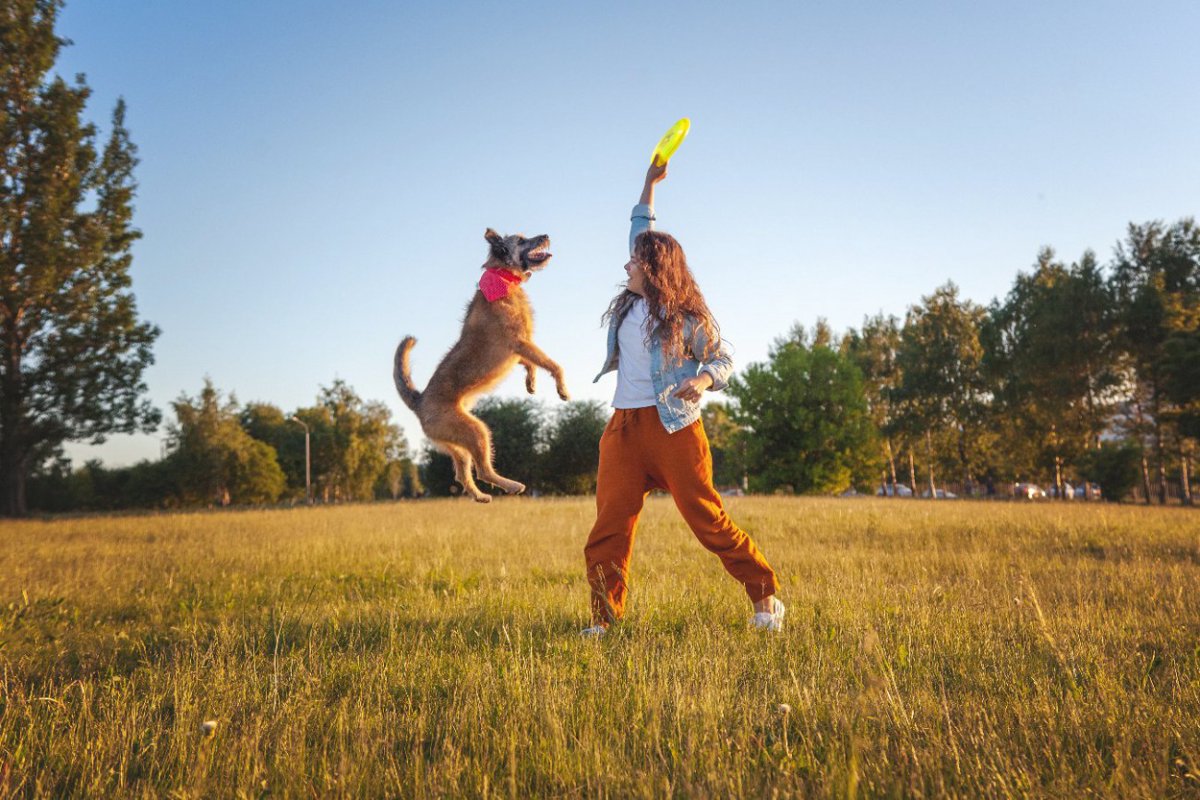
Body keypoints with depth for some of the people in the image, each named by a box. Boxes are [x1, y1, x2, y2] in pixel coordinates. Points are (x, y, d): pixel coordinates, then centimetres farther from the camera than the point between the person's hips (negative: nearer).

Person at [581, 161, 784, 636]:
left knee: (708, 519, -5)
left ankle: (766, 598, 8)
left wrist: (704, 379, -19)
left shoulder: (686, 316, -3)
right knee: (609, 526, -2)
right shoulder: (629, 305, 13)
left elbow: (722, 359, 4)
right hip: (623, 428, 6)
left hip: (674, 425, -5)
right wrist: (650, 184, 30)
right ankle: (604, 619, 4)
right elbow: (642, 233, 26)